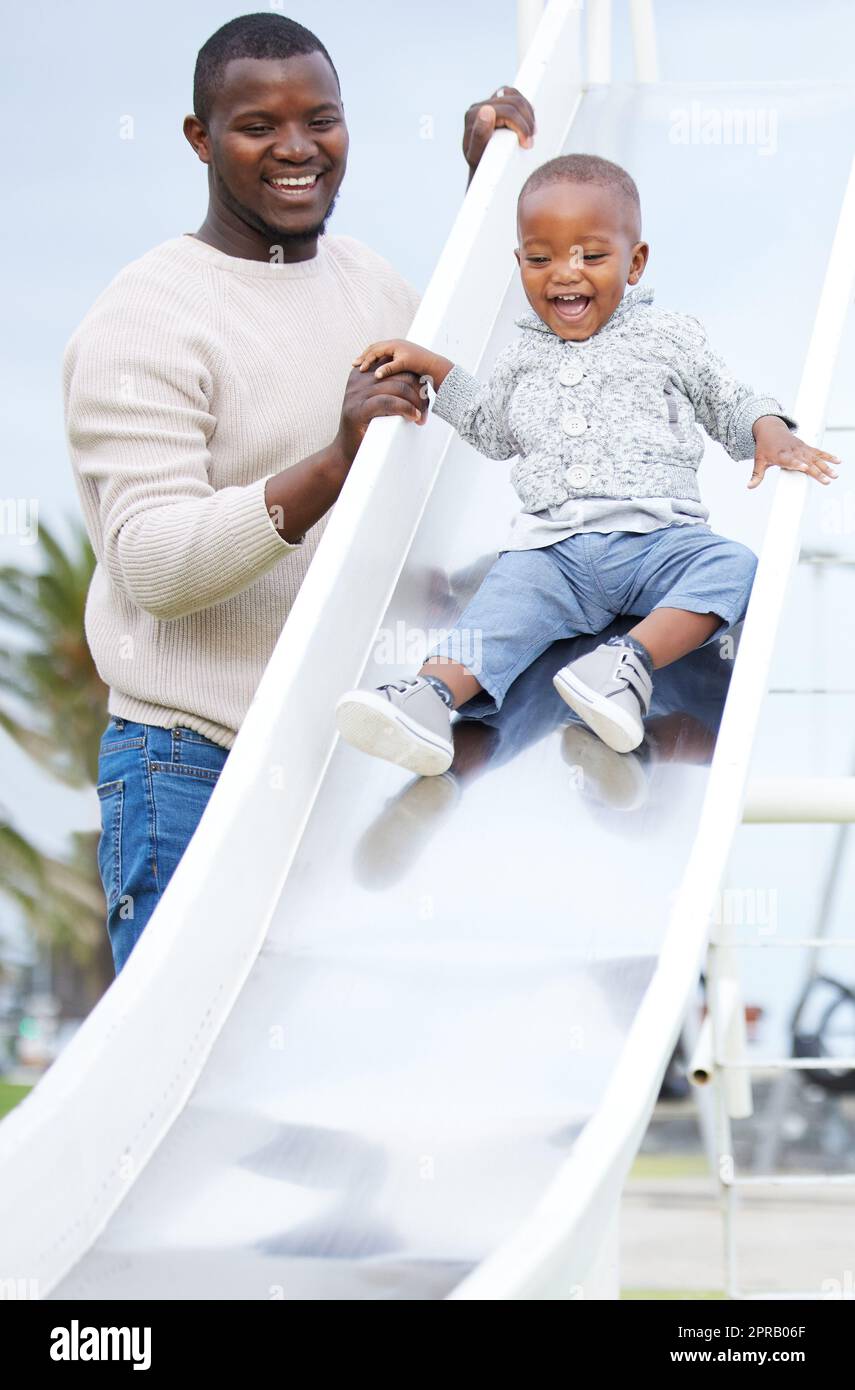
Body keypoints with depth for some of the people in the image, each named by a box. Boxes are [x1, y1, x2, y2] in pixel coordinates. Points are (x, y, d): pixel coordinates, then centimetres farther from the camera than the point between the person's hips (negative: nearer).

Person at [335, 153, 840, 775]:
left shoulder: (669, 337, 13)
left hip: (657, 536, -2)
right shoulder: (523, 357, 22)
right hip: (553, 549, 2)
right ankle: (434, 694, -52)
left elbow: (734, 404, 18)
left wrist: (772, 436, -5)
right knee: (507, 598, -27)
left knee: (732, 565, -32)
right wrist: (432, 368, 28)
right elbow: (493, 428, 39)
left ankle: (636, 656, -51)